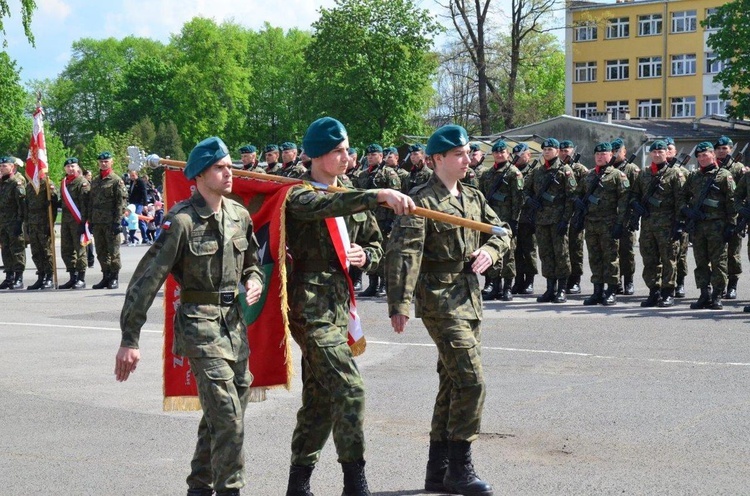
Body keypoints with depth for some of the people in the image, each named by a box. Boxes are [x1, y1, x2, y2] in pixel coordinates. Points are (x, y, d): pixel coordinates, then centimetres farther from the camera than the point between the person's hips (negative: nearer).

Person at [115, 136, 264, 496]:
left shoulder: (239, 214, 6)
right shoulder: (182, 221, -14)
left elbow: (251, 261, 24)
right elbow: (147, 278, -14)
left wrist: (254, 280, -1)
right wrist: (129, 339, -16)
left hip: (233, 318, 7)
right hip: (200, 322, -7)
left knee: (220, 413, 16)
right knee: (227, 416, -13)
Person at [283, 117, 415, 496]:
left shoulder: (354, 196, 16)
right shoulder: (299, 195, -8)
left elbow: (375, 243, 23)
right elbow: (327, 206, -30)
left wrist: (365, 256, -1)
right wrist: (380, 195, -41)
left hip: (338, 304, 8)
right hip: (310, 304, -8)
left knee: (320, 397, 12)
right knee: (348, 390, -14)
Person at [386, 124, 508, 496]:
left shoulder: (473, 197, 13)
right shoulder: (422, 201, -12)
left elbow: (501, 231, 19)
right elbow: (403, 253, -21)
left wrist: (489, 250, -5)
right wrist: (400, 304, -29)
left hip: (470, 298, 8)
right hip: (441, 301, -8)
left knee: (452, 384, 12)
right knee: (471, 382, -13)